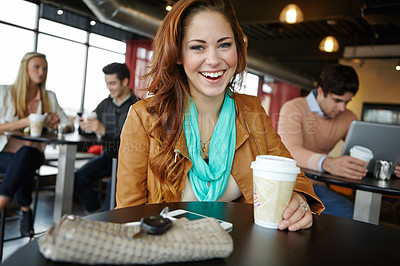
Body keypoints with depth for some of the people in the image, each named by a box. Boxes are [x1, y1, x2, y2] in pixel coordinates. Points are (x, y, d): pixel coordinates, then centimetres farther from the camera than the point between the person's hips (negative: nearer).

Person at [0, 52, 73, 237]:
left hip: (33, 154, 2)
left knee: (25, 154, -36)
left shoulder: (49, 98, 10)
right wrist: (24, 122, -20)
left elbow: (69, 126, 10)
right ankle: (26, 213, -18)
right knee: (25, 168, -36)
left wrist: (56, 125, -12)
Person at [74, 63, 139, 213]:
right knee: (79, 178, -15)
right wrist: (84, 126, -11)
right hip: (108, 156, 6)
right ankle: (95, 213, 0)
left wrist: (104, 130, -31)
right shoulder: (104, 104, 12)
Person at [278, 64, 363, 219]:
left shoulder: (348, 118, 8)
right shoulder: (293, 109, -11)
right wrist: (327, 163, -47)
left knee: (349, 214, -22)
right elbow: (292, 151, -26)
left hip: (315, 185, 5)